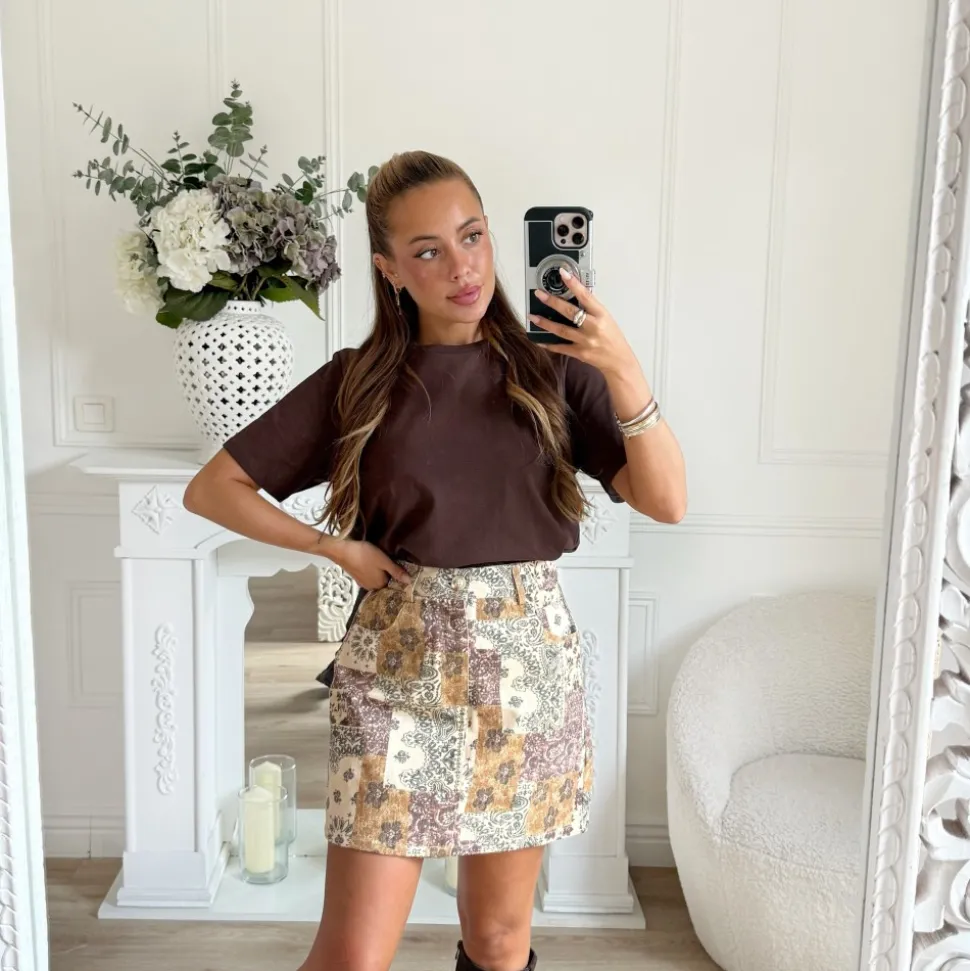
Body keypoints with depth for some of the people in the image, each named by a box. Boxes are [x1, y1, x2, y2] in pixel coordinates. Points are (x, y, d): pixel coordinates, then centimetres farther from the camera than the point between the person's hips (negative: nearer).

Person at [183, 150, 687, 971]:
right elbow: (211, 489, 3)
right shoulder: (356, 382, -1)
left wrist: (625, 371, -22)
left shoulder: (552, 371, 1)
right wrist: (338, 547, -6)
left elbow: (666, 501, -9)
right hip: (399, 668, -1)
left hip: (527, 663, 1)